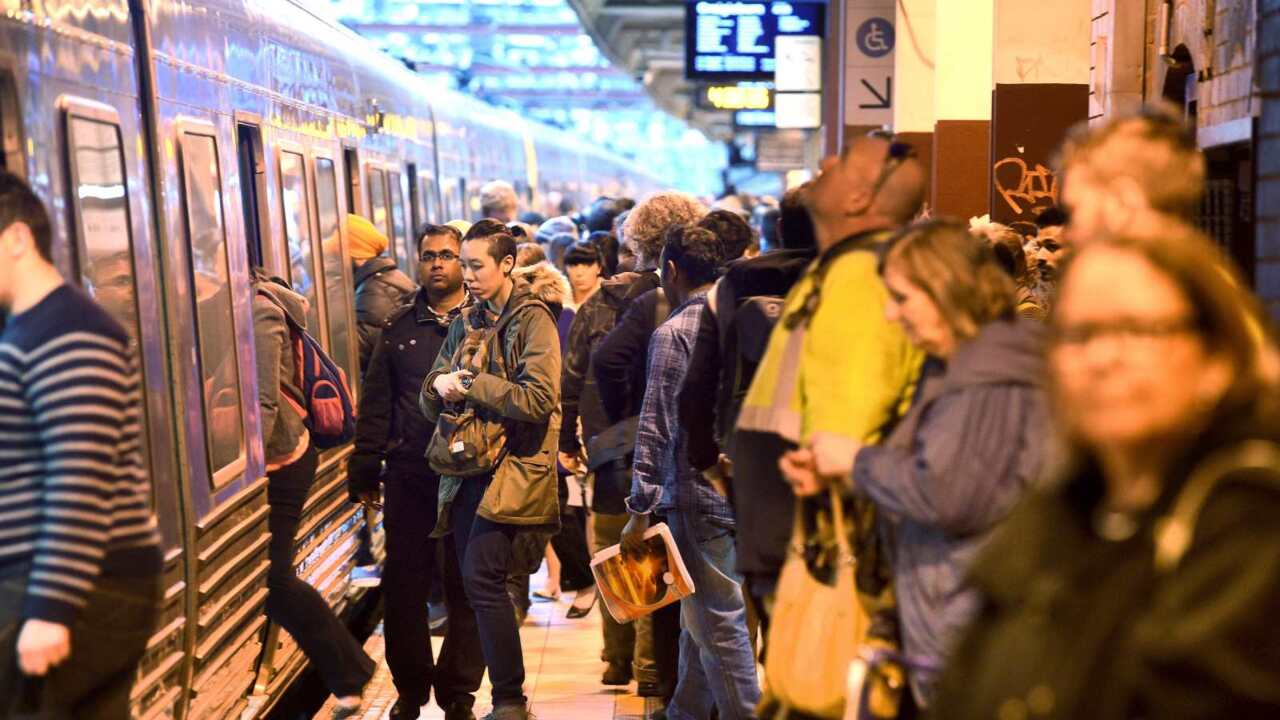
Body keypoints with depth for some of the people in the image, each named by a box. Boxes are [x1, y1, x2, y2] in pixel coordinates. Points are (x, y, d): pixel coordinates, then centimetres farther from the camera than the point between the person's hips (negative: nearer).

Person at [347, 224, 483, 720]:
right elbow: (376, 402, 11)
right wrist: (365, 469, 7)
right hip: (410, 474, 3)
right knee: (403, 585, 7)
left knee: (467, 587, 5)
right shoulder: (399, 327, 11)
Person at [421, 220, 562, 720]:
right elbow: (432, 406, 15)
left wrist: (472, 385, -13)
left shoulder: (532, 319, -3)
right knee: (476, 583, 6)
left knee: (481, 577, -15)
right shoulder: (465, 323, 16)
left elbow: (539, 398, -16)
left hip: (511, 466, -7)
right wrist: (438, 386, -8)